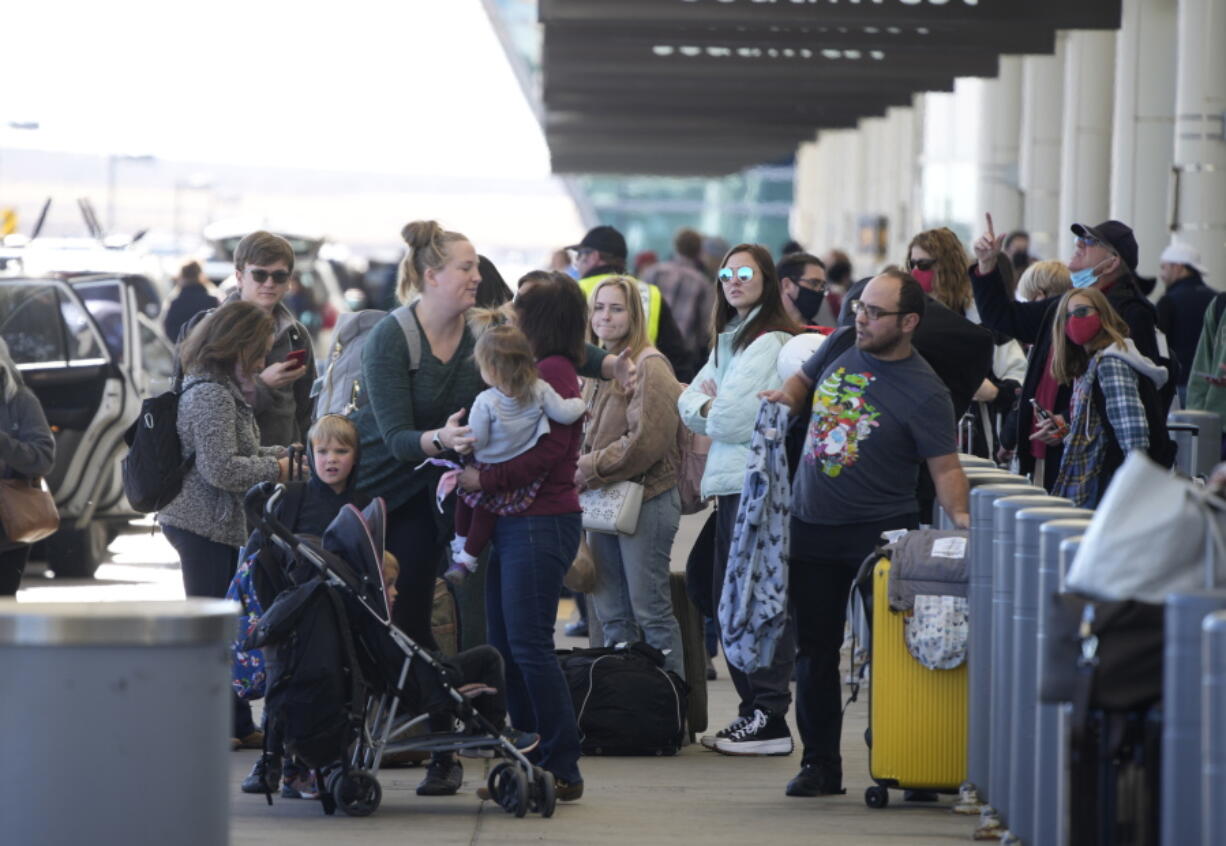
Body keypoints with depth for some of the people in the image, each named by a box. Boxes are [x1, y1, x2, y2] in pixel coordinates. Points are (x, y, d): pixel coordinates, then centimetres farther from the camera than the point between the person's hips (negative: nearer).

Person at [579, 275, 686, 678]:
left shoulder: (649, 367, -10)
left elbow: (647, 441, -17)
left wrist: (591, 467, -13)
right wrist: (580, 469, 4)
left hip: (645, 500, -8)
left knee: (651, 611, -5)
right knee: (612, 615, 11)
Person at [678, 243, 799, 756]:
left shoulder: (773, 341, -11)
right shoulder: (727, 339, 19)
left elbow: (733, 412, -16)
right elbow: (690, 401, 14)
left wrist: (706, 409, 2)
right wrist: (706, 408, -6)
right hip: (730, 482, 10)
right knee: (727, 600, 11)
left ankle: (770, 721, -7)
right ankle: (751, 710, 18)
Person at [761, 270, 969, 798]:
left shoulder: (924, 393, -13)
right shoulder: (842, 348, 4)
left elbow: (945, 466, -15)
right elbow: (804, 380, 23)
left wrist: (958, 512, -33)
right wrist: (787, 396, 1)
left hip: (881, 535, -6)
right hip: (812, 527, 6)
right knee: (815, 652, 10)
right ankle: (820, 764, 18)